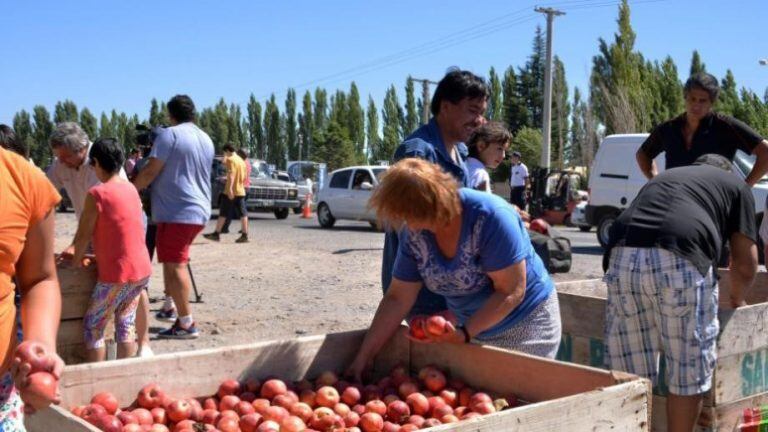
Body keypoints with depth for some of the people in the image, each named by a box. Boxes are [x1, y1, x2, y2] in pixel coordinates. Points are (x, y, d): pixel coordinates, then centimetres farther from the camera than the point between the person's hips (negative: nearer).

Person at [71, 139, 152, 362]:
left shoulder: (97, 193, -14)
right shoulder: (130, 188, 8)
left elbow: (84, 234, -10)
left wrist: (77, 260, 7)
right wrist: (79, 249, 20)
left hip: (116, 275, -7)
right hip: (142, 269, 7)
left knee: (93, 326, 6)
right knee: (126, 324, 13)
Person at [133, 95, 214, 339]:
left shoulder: (170, 135, -8)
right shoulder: (206, 139, 16)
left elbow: (151, 172, -12)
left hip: (176, 211, -8)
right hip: (199, 211, 8)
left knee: (174, 265, -6)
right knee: (176, 263, 18)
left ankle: (186, 324, -7)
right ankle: (173, 309, 23)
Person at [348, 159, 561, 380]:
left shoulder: (491, 217, -28)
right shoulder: (413, 233, -11)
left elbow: (511, 292, -25)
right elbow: (397, 299, -6)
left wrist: (464, 333, -33)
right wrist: (362, 358, -10)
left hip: (525, 324, -5)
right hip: (472, 328, 5)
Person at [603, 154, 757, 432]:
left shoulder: (660, 177, 37)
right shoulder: (735, 185, 25)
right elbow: (745, 263, 20)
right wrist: (737, 300, 38)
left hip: (622, 257, 5)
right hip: (680, 263, -4)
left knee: (628, 375, 13)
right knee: (688, 373, 11)